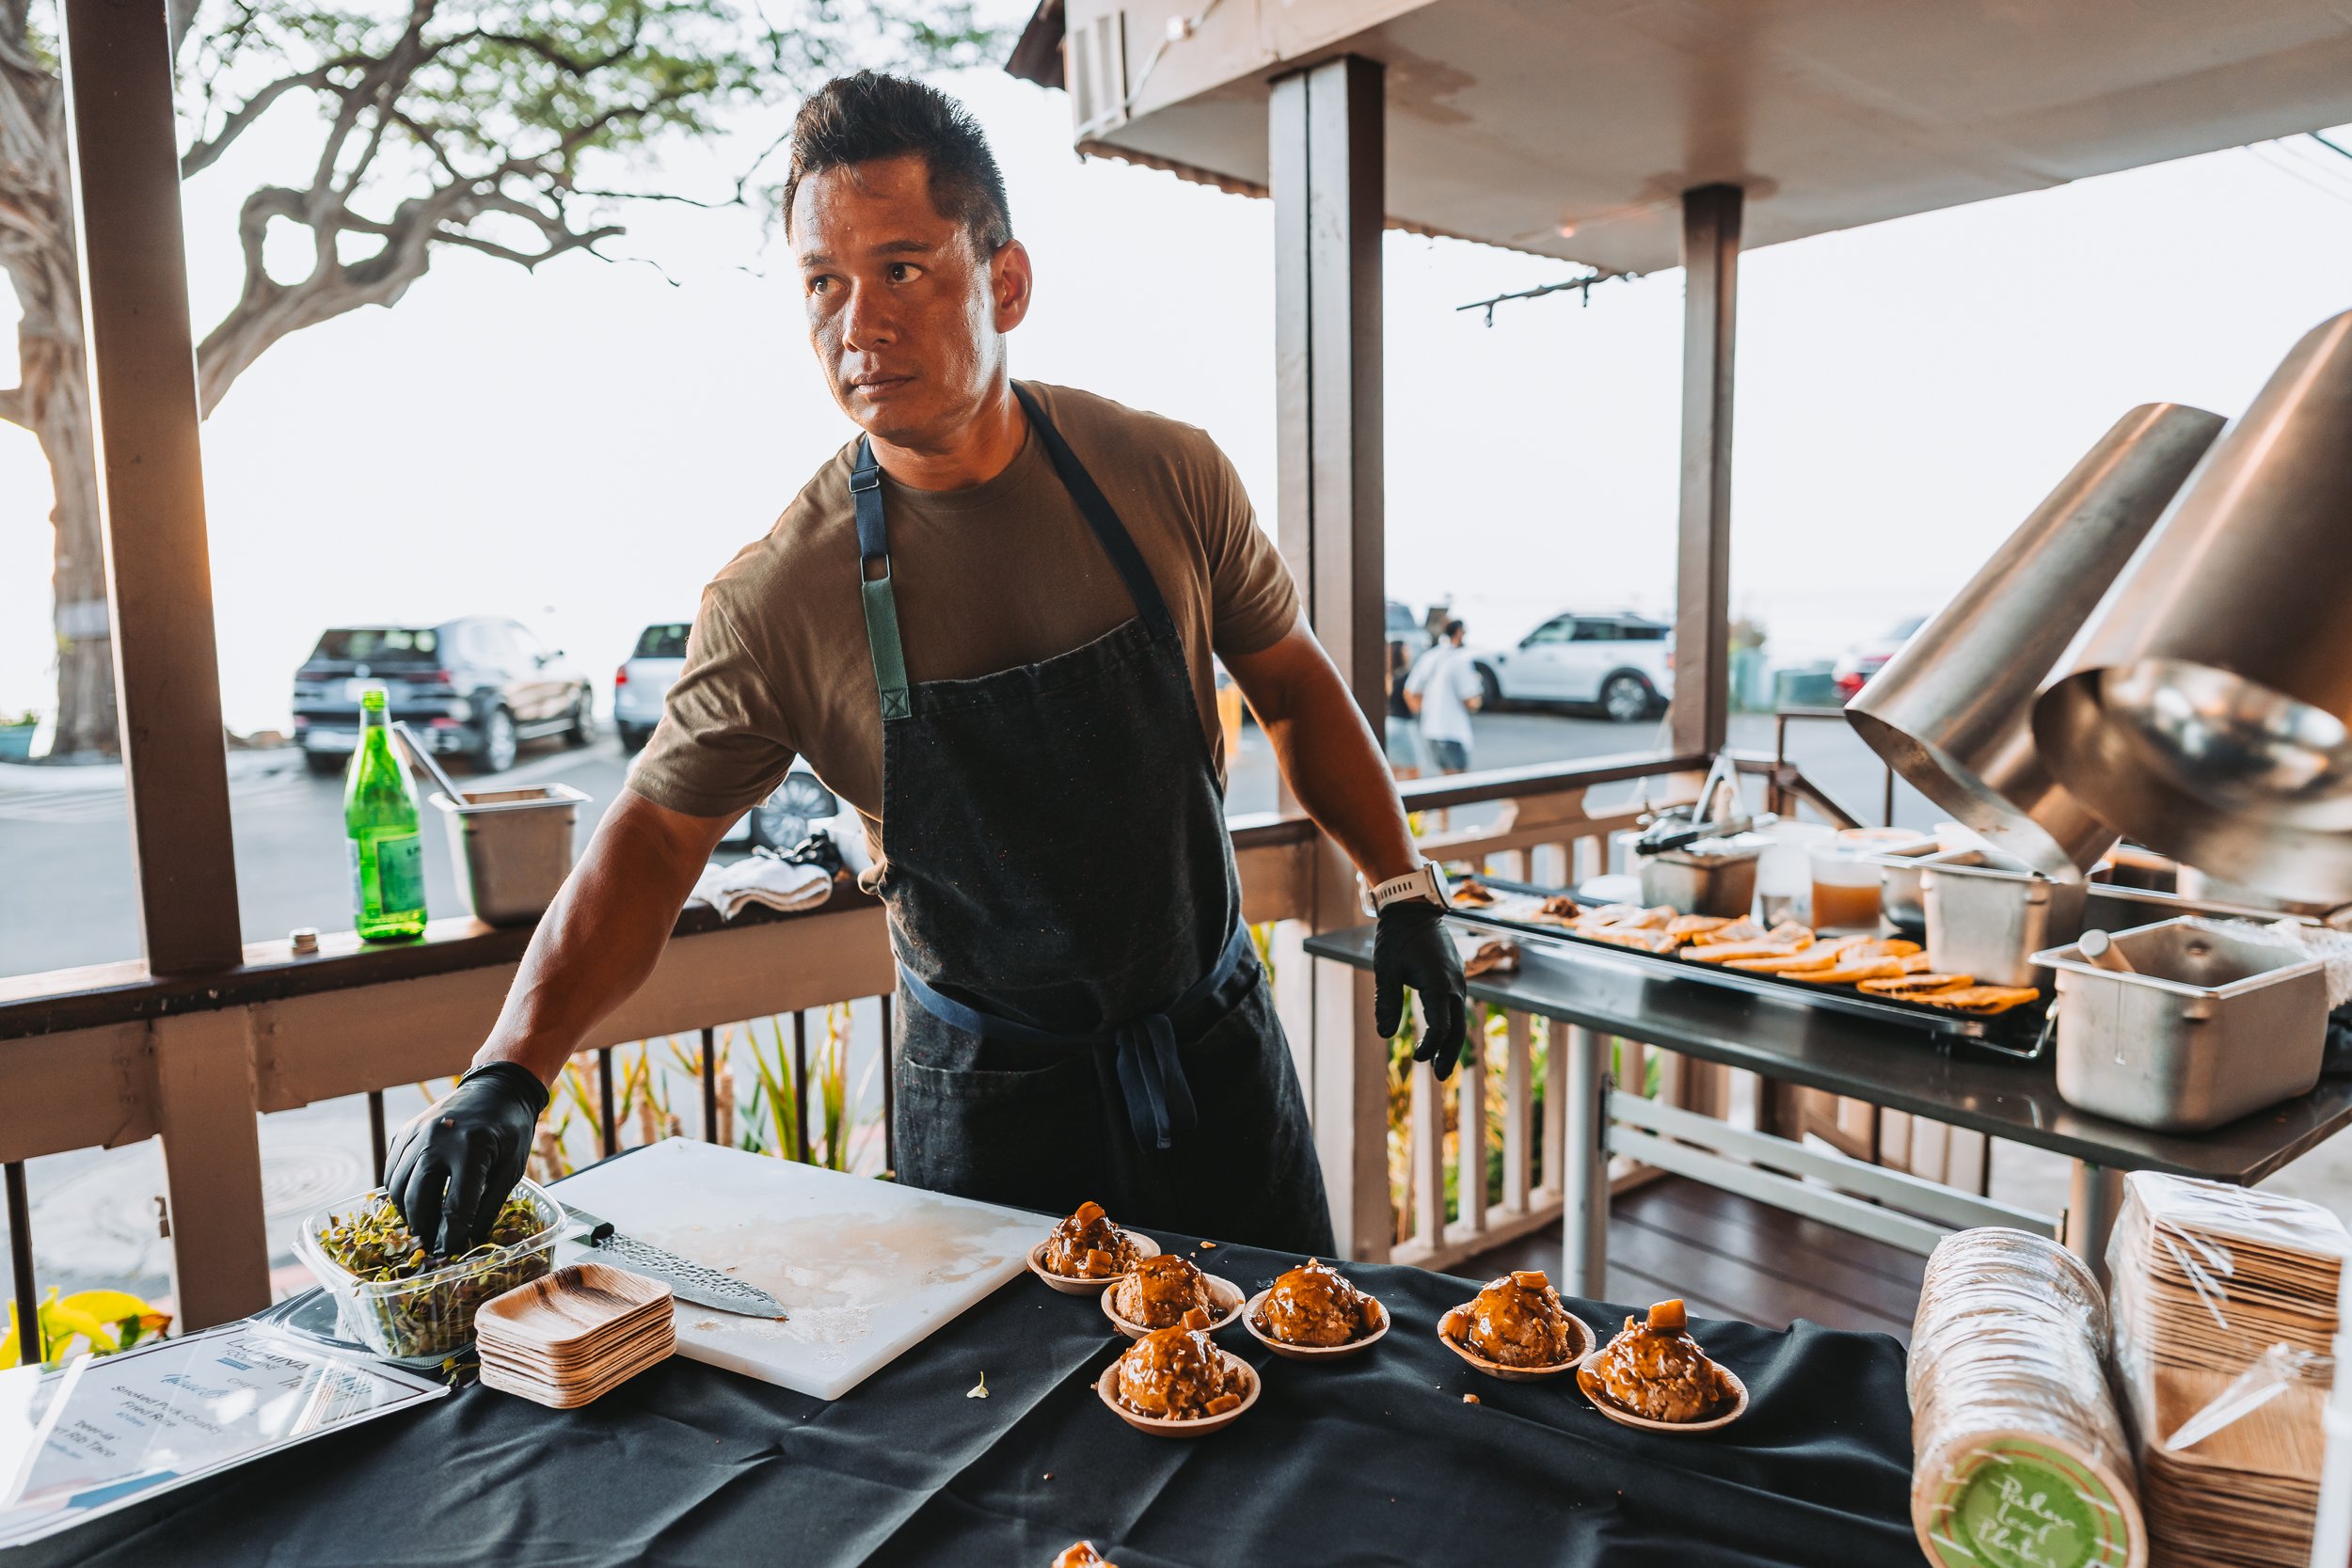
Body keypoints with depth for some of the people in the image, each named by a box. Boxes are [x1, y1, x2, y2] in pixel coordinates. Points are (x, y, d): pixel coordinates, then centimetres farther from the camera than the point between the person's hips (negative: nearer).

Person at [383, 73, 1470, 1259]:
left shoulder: (1167, 475, -9)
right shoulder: (777, 595, -15)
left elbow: (1292, 681, 4)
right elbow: (653, 836, -8)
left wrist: (1402, 888, 0)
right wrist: (508, 1074, -19)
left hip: (1215, 1044, 3)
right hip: (986, 1101, -2)